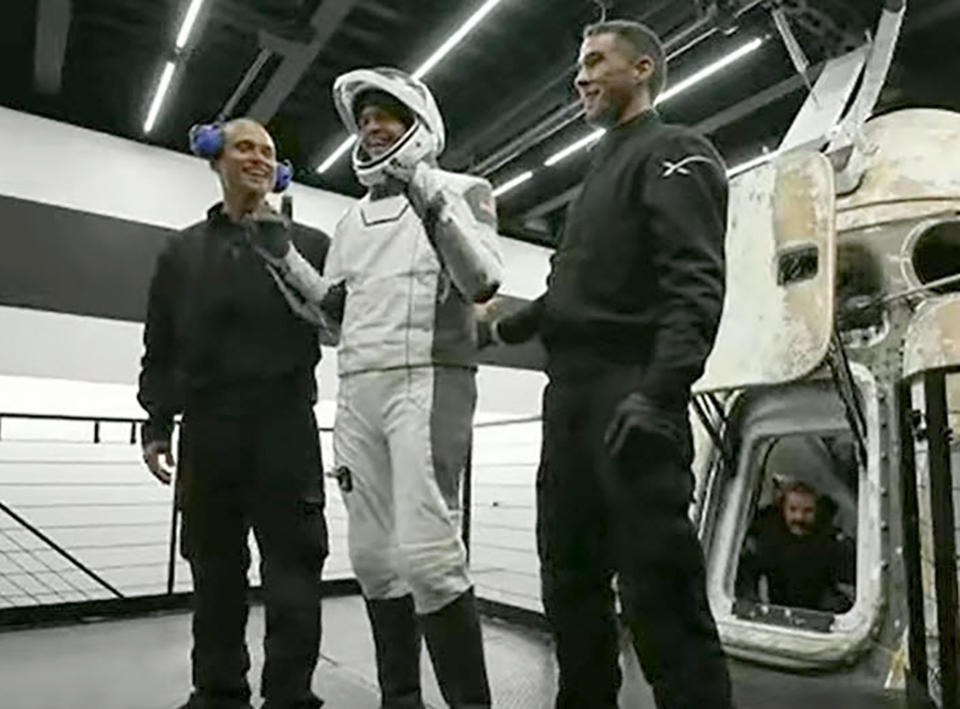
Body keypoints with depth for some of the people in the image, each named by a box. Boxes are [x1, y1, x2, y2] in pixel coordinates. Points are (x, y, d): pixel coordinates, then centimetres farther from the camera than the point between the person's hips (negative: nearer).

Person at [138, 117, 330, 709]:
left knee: (293, 566, 0)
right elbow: (160, 348, 13)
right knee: (214, 569, 11)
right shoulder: (183, 251, 18)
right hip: (207, 430, 3)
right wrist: (157, 422, 6)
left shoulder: (311, 245, 12)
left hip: (286, 428, -2)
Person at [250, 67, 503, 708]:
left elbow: (482, 283, -7)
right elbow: (334, 316, 21)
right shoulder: (354, 219, 25)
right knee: (374, 555, 6)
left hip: (428, 382, -6)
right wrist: (284, 259, 10)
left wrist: (435, 207, -16)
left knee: (427, 553, -16)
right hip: (357, 392, 7)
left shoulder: (461, 189, 8)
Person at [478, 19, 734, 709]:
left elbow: (695, 284, -14)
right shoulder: (602, 169, 28)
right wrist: (502, 327, 34)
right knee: (570, 575, 11)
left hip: (629, 392, -9)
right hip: (570, 393, 9)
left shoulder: (674, 153, 2)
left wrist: (659, 392, -27)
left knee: (657, 584, -9)